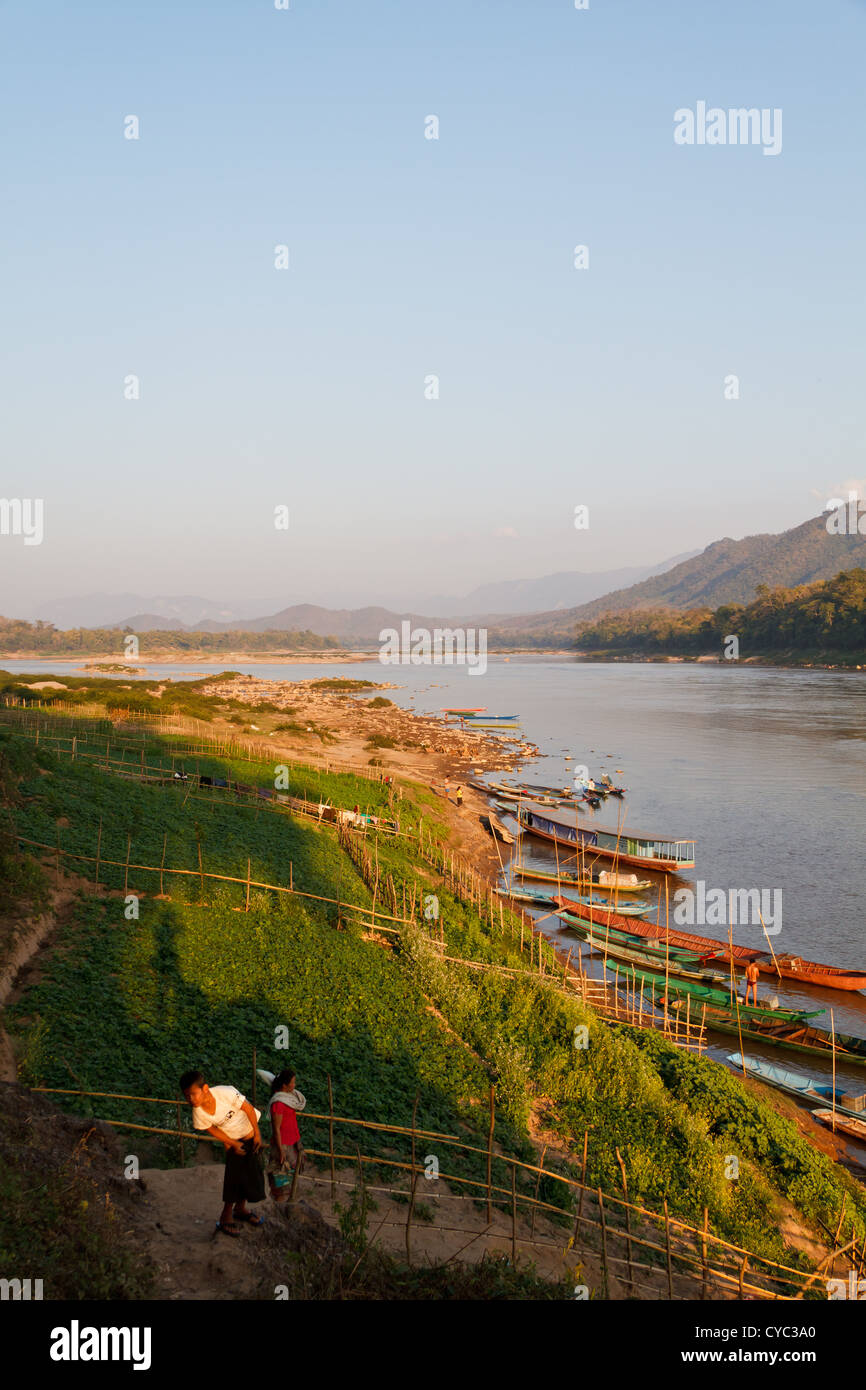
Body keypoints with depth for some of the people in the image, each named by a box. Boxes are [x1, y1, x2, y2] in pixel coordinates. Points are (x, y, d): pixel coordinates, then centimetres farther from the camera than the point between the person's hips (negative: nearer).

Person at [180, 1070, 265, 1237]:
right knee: (234, 1174, -9)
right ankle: (226, 1217, 6)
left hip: (250, 1133, 0)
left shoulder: (226, 1093, -37)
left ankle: (240, 1208, 31)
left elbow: (249, 1109, -21)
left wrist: (257, 1133, -12)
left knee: (252, 1172, 10)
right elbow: (212, 1130, -8)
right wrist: (234, 1144, -9)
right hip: (232, 1140, 0)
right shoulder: (198, 1113, -27)